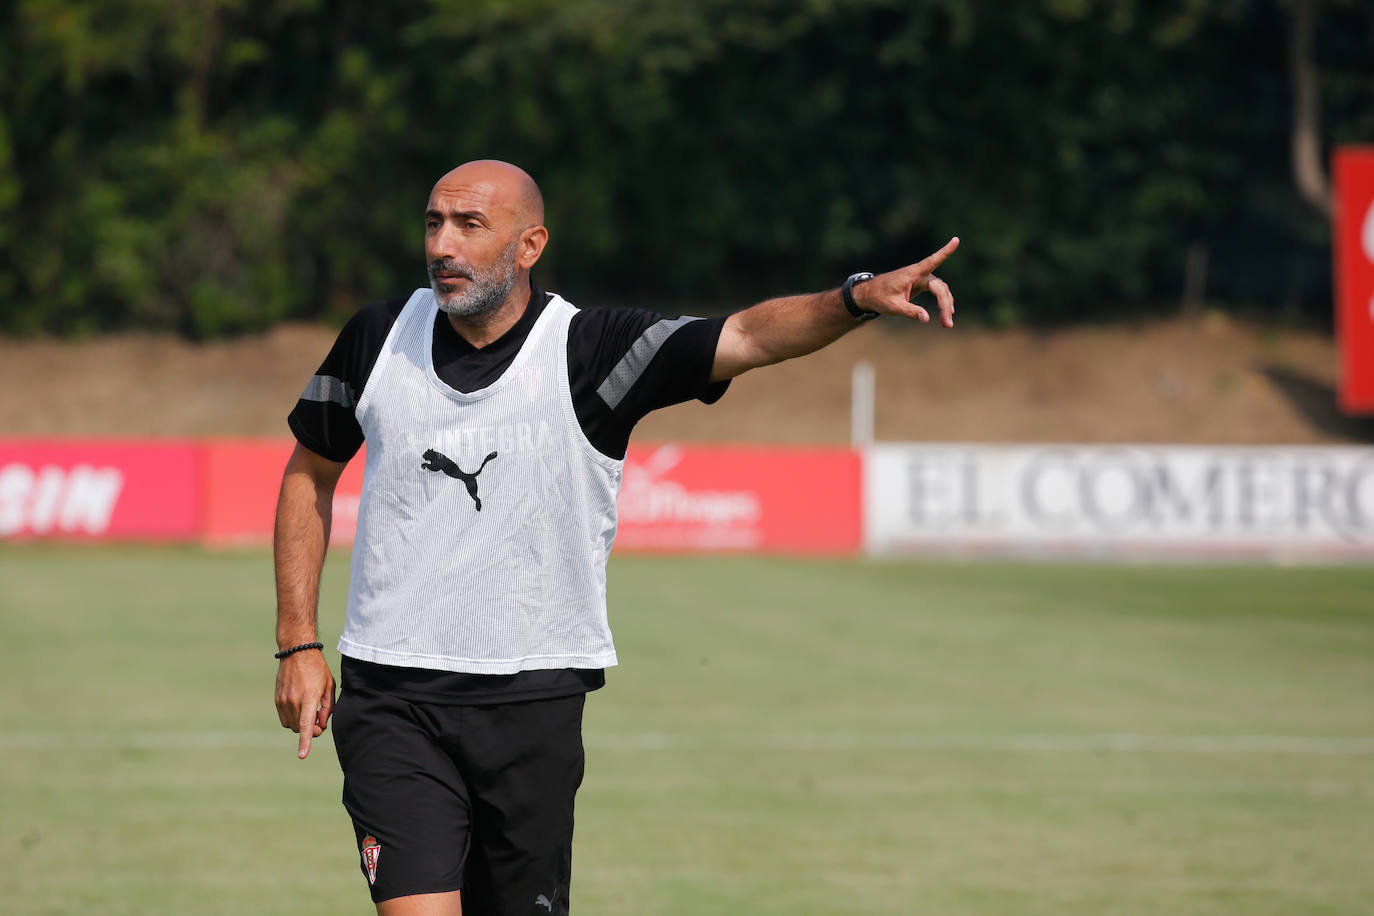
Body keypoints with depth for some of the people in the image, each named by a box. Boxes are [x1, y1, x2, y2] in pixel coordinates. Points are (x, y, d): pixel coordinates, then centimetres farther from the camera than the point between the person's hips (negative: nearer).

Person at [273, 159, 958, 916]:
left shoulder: (591, 350, -7)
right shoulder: (378, 340, 1)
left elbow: (749, 336, -21)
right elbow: (310, 473, 15)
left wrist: (857, 298, -40)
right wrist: (298, 644, 9)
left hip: (534, 706, 0)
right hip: (392, 703, 0)